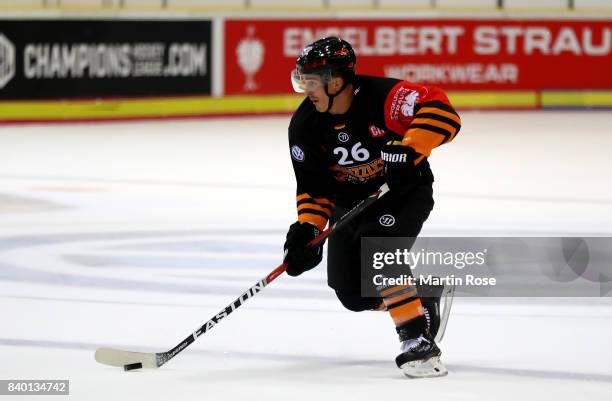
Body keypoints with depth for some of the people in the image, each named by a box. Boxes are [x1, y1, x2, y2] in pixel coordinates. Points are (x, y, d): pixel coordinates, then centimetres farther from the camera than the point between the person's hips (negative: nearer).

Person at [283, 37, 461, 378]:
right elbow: (314, 187, -5)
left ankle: (419, 340, -29)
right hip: (351, 202, 6)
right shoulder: (304, 126, -11)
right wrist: (307, 229, -19)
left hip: (406, 191, -6)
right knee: (353, 294, 0)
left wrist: (410, 149, -45)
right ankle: (422, 292, 28)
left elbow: (441, 111, -36)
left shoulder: (381, 97, -28)